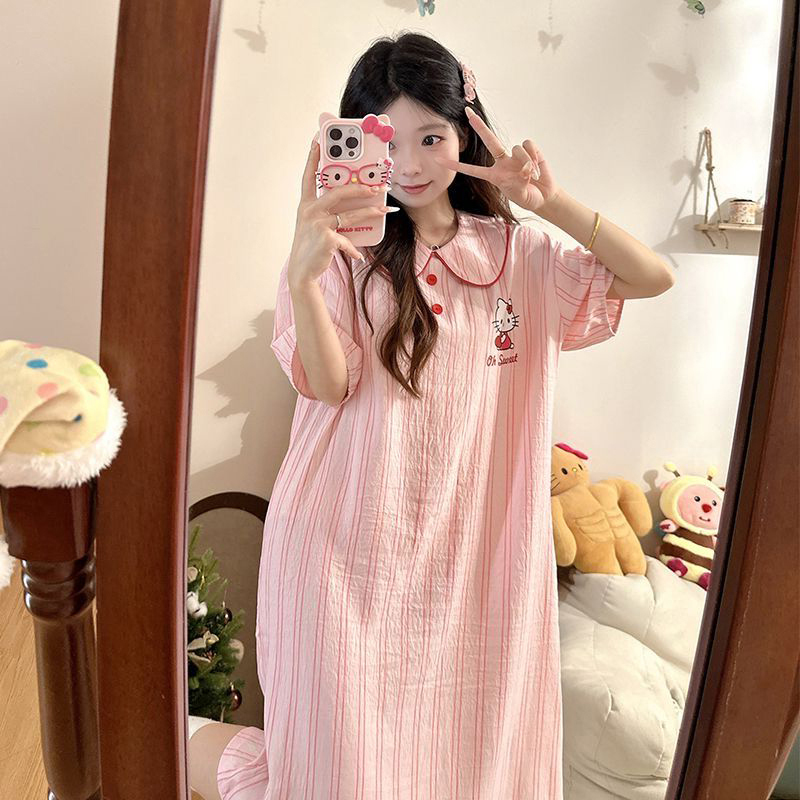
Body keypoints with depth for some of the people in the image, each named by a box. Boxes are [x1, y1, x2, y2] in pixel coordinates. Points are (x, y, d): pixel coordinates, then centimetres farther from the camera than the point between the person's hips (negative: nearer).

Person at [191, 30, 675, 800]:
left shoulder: (516, 254, 7)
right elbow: (327, 385, -13)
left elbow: (652, 278, 3)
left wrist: (552, 202, -9)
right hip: (353, 539, -3)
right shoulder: (342, 248, -3)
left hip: (471, 544, 4)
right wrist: (302, 274, -30)